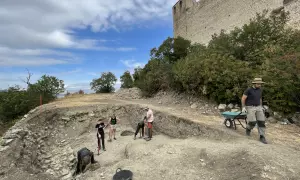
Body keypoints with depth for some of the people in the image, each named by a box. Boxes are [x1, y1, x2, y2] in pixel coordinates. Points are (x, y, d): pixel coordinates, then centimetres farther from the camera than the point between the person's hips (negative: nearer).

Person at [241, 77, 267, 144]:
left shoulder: (260, 90, 7)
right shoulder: (248, 90, -12)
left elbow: (260, 99, 21)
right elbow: (243, 98, -12)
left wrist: (261, 107, 18)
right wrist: (243, 107, -17)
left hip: (258, 107, 5)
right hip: (250, 108, -5)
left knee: (261, 122, -4)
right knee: (252, 122, -14)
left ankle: (262, 137, 3)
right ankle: (248, 128, 19)